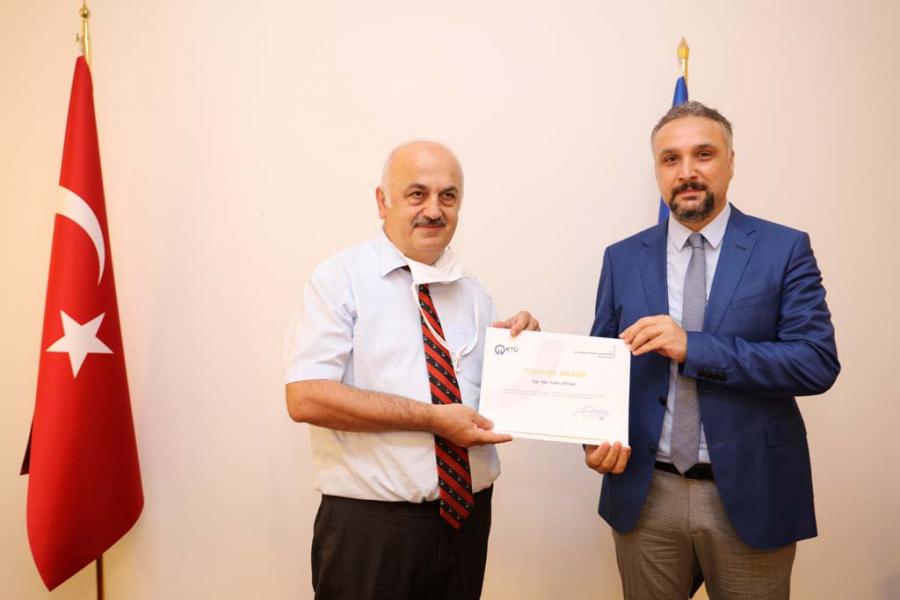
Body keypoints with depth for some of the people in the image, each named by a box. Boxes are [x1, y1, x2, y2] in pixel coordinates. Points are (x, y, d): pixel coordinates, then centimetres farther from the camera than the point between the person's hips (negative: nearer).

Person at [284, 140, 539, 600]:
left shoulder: (474, 294, 9)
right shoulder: (340, 280, -8)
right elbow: (306, 398, -18)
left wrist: (521, 345, -3)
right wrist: (432, 418, -19)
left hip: (467, 518, 5)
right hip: (370, 526, -5)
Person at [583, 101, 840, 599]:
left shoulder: (784, 249, -3)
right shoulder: (622, 259, 4)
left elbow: (819, 362, -12)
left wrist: (694, 347, -22)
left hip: (750, 495, -2)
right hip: (644, 494, 2)